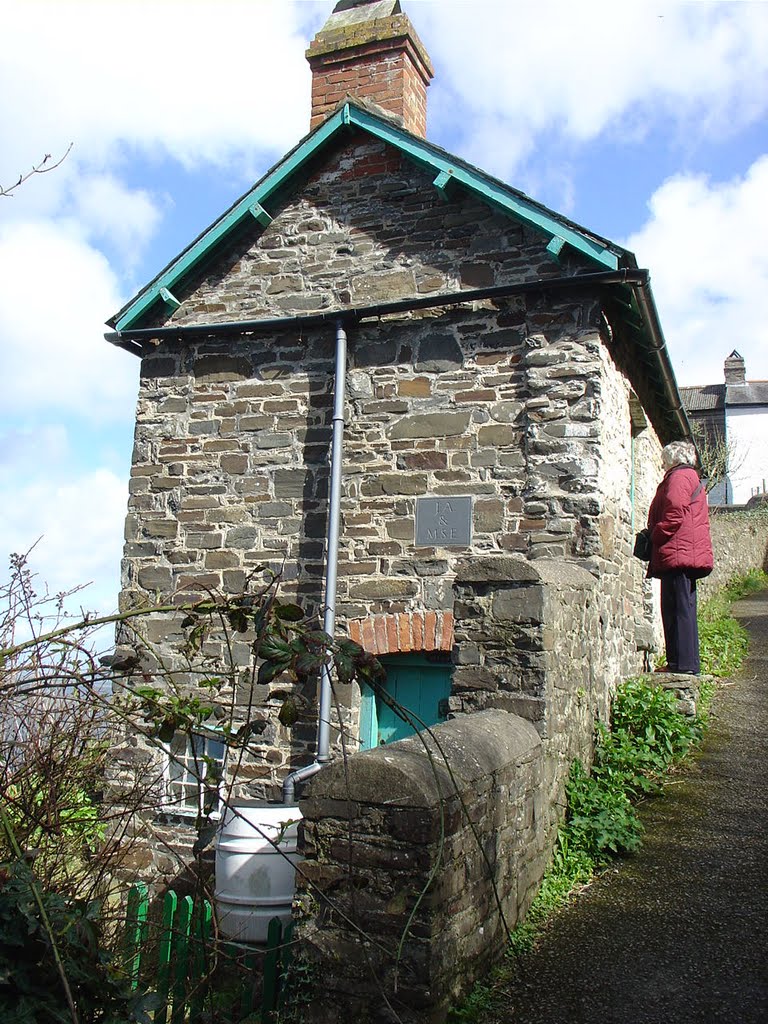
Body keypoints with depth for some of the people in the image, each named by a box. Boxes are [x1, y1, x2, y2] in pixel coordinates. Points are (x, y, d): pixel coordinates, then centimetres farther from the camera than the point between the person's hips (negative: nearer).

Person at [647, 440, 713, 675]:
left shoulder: (678, 477, -6)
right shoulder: (693, 479, 26)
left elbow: (674, 515, -19)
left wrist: (654, 537, -10)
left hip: (677, 553, -11)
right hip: (690, 555, 11)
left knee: (678, 609, -10)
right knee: (684, 609, 12)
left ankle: (684, 664, -9)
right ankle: (689, 664, 15)